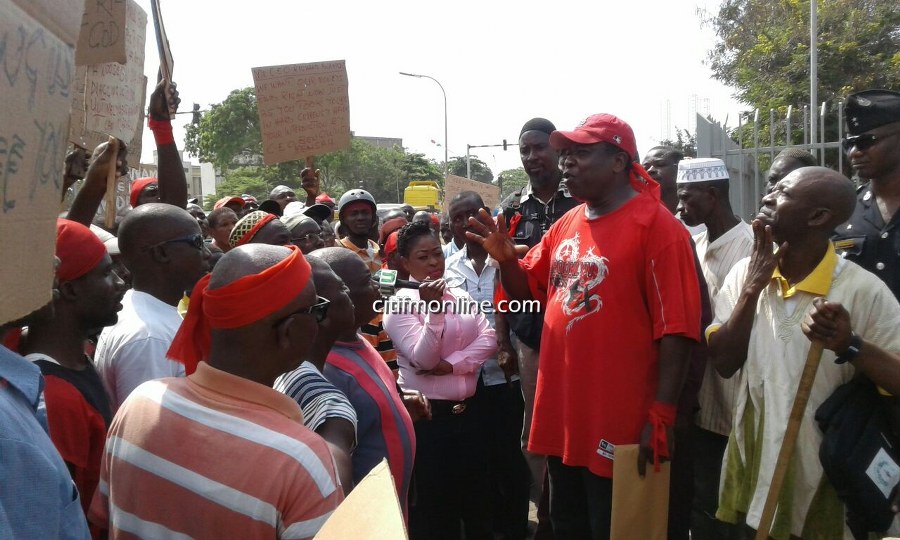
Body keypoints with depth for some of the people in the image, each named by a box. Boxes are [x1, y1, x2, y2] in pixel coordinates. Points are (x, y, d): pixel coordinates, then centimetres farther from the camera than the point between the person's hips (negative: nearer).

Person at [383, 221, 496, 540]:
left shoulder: (461, 296, 10)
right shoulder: (399, 304, -7)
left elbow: (488, 340, -2)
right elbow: (422, 359, -17)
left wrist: (451, 363, -17)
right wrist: (433, 309, -27)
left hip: (469, 409, 5)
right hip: (427, 414, -5)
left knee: (476, 497, 15)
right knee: (433, 505, 6)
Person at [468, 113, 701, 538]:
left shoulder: (656, 226, -13)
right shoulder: (566, 225, 10)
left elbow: (675, 329, -17)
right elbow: (526, 290, 19)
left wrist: (661, 417, -19)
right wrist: (505, 259, -2)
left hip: (619, 427, -7)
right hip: (561, 415, 7)